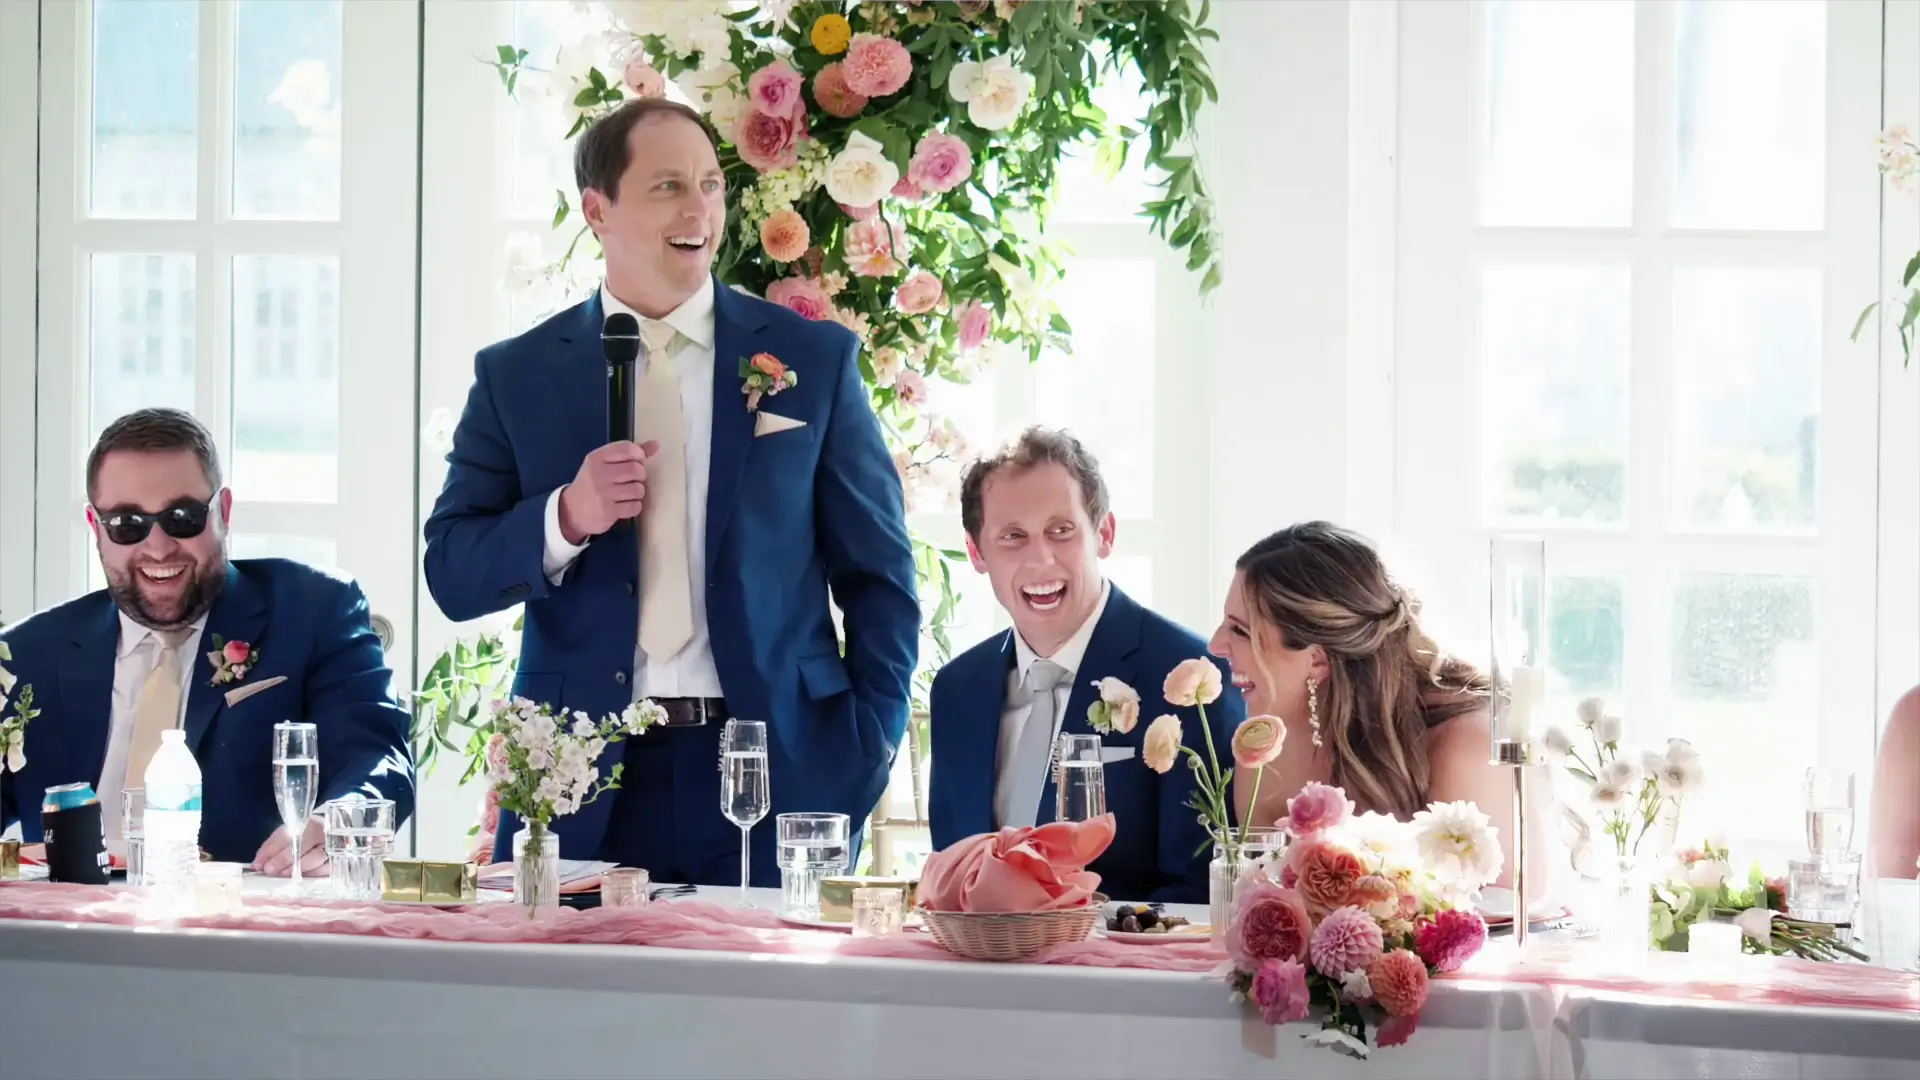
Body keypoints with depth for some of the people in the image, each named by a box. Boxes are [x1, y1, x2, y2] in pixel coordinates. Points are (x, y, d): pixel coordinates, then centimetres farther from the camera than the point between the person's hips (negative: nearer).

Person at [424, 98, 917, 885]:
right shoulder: (517, 376, 7)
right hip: (581, 796, 0)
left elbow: (879, 575, 8)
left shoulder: (813, 359, 6)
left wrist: (865, 759, -1)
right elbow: (452, 576, 4)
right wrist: (566, 519, -14)